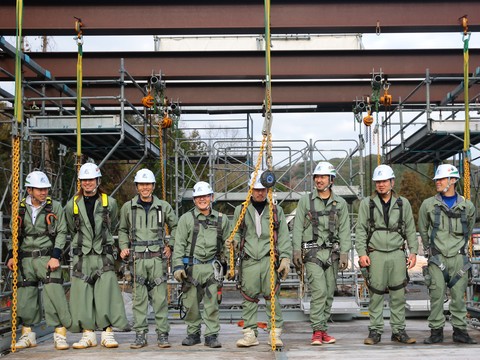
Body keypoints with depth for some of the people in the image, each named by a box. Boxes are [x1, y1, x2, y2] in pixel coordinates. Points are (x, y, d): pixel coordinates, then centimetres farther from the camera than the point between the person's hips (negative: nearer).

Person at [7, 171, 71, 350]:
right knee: (25, 296, 5)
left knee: (54, 294, -13)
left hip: (47, 258, -3)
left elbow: (61, 233, -2)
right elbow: (15, 234, 16)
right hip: (26, 259, 3)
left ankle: (60, 334, -5)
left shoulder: (54, 207, 0)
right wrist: (11, 255, 6)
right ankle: (28, 334, 18)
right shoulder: (21, 208, 9)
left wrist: (55, 256, -12)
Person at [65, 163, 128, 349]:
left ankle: (107, 333, -3)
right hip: (82, 256, 1)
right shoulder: (72, 205, 5)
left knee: (106, 293, -8)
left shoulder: (109, 202, 4)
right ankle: (88, 334, 7)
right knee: (83, 295, 0)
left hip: (104, 256, -1)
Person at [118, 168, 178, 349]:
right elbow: (123, 230, 20)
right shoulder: (128, 207, 8)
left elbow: (175, 226, 18)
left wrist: (170, 246, 8)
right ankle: (140, 334, 7)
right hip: (137, 258, 1)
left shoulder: (163, 206, 7)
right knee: (139, 298, 2)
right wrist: (124, 247, 5)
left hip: (157, 257, 0)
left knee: (160, 297, -2)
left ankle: (162, 334, 4)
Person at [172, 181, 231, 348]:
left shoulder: (221, 219, 10)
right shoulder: (186, 218, 4)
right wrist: (178, 266, -9)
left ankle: (211, 335, 5)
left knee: (212, 303, -2)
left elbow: (228, 244, 17)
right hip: (191, 266, -1)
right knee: (191, 303, 4)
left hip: (212, 267, 1)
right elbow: (179, 244, 0)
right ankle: (193, 333, 19)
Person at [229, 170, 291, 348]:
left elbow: (284, 237, 11)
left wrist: (285, 258, -1)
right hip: (249, 260, 1)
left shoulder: (276, 211, 14)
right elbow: (238, 232, 18)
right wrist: (233, 241, -6)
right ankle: (250, 332, 6)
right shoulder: (241, 210, 15)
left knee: (272, 296, -5)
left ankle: (275, 333, 1)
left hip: (270, 259, -1)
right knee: (249, 297, -1)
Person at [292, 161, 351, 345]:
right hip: (312, 252, -3)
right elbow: (298, 228, 3)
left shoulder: (340, 203, 9)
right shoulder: (305, 201, 5)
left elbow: (344, 231, 6)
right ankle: (317, 331, -8)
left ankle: (323, 330, 14)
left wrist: (344, 253, -4)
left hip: (332, 252, 3)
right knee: (319, 291, -14)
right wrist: (297, 251, -5)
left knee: (329, 293, 5)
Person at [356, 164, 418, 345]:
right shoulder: (367, 203, 5)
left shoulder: (403, 203, 9)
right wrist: (362, 253, -6)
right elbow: (360, 230, 3)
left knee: (398, 294, 2)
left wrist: (413, 252, 4)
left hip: (397, 254, 1)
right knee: (376, 294, -1)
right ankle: (375, 331, 7)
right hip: (376, 254, -1)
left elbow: (410, 229, 12)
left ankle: (398, 330, 11)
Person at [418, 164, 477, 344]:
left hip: (459, 258, 1)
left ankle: (460, 331, 13)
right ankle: (436, 331, 7)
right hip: (437, 258, -1)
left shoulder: (467, 206, 5)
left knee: (459, 295, 4)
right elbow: (423, 229, 14)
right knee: (437, 295, -1)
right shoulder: (428, 204, 2)